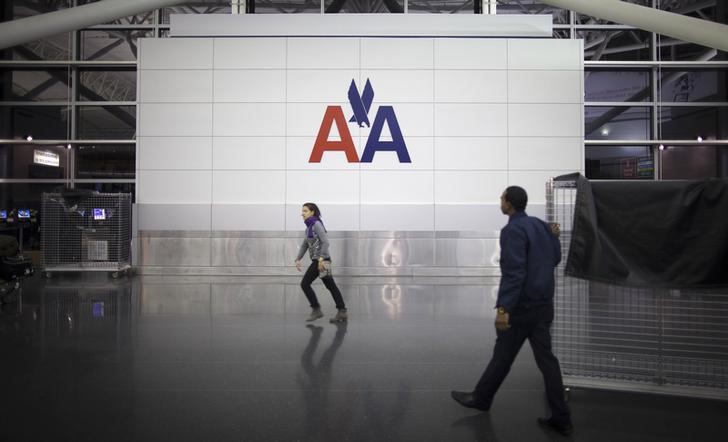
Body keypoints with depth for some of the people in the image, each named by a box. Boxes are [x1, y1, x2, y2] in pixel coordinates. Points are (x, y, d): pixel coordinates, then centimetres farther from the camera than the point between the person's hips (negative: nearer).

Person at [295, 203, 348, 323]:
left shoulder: (317, 224, -11)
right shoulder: (309, 227, 15)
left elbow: (325, 242, -20)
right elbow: (304, 245, 19)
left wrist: (321, 259, -25)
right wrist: (298, 259, 10)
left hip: (321, 260, -9)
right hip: (317, 260, 9)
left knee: (305, 283, -2)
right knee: (331, 286, 8)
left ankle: (316, 309, 6)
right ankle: (342, 312, 10)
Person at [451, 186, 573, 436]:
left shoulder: (513, 230, -17)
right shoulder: (541, 225, 9)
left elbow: (514, 272, -26)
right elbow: (555, 259, 19)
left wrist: (503, 307, -30)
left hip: (521, 306, -8)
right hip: (544, 304, 8)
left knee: (502, 356, 8)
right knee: (546, 358, 11)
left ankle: (480, 398, 27)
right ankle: (561, 419, 14)